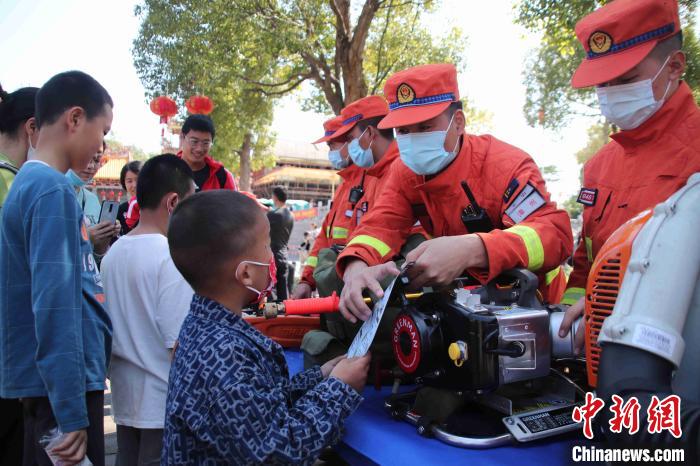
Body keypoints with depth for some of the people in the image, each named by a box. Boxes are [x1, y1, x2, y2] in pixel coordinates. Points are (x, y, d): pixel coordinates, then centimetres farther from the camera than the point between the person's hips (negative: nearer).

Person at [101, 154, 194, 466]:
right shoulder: (172, 256, -19)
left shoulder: (112, 254, 4)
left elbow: (112, 329, 12)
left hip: (124, 399, 7)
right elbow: (181, 343, -21)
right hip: (166, 405, -7)